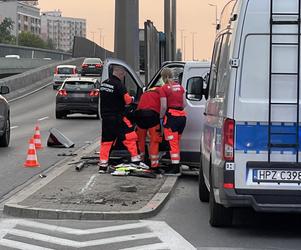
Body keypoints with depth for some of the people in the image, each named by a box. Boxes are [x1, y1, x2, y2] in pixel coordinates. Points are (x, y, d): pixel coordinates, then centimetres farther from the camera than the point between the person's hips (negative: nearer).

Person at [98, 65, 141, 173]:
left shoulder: (103, 84, 10)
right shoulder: (119, 85, -15)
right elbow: (127, 100, -13)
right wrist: (132, 99, 7)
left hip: (105, 118, 7)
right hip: (117, 118, -7)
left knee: (106, 141, 11)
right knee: (130, 137, 3)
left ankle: (102, 165, 10)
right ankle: (135, 159, 4)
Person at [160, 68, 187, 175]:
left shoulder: (164, 88, -5)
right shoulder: (180, 87, 12)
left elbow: (164, 106, -9)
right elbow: (184, 104, 12)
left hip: (171, 115, -6)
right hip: (182, 115, 6)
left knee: (173, 142, -5)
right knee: (176, 142, 15)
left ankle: (175, 167, -8)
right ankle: (175, 165, 19)